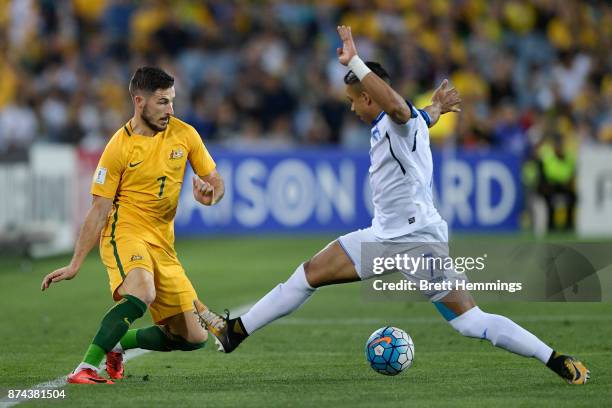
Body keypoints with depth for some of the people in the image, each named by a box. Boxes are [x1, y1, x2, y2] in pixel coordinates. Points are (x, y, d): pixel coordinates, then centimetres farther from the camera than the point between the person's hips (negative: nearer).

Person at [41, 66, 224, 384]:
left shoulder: (184, 134, 2)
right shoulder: (119, 147, -11)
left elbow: (215, 182, 11)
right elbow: (99, 211, -7)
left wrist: (209, 194, -15)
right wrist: (75, 265, -11)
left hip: (163, 244, 6)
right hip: (124, 235, -6)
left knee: (194, 338, 2)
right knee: (142, 293, -38)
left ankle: (118, 343, 23)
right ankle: (86, 368, -35)